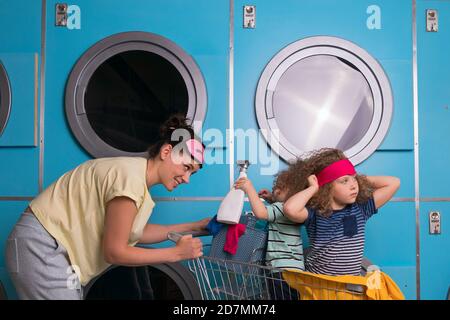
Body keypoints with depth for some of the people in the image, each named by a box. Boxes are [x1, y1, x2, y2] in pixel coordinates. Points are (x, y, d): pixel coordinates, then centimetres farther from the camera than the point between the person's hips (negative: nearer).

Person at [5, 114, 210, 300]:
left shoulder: (138, 171, 4)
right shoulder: (130, 178, -25)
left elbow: (138, 232, 10)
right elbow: (114, 252, -20)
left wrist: (193, 227, 9)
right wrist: (176, 253, -16)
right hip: (41, 247, -9)